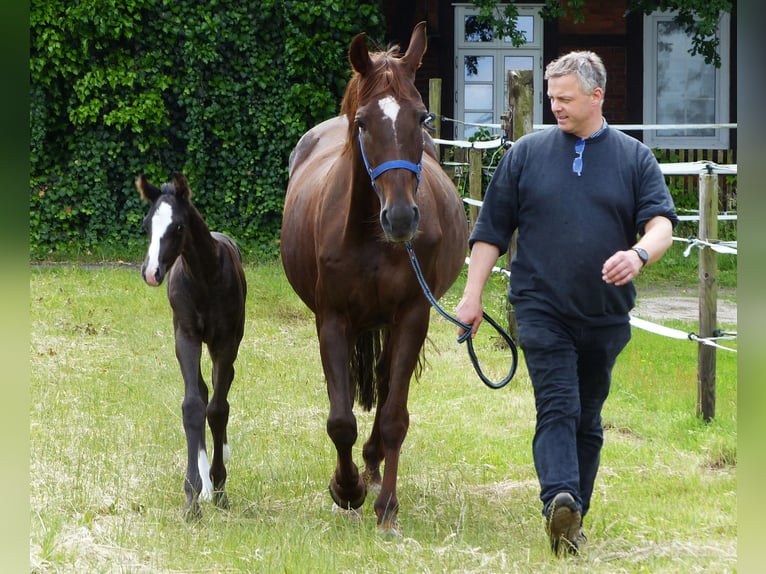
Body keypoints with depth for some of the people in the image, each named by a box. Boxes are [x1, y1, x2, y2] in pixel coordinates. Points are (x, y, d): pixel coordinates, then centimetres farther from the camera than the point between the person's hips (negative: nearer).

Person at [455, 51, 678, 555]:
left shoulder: (634, 158, 6)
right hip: (542, 308, -2)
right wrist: (473, 295, 2)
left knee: (588, 419, 11)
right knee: (557, 408, -18)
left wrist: (640, 253, -27)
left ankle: (574, 519, 20)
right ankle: (560, 501, -35)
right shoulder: (527, 153, 5)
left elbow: (662, 221, -4)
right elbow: (492, 229, 7)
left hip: (605, 314, 2)